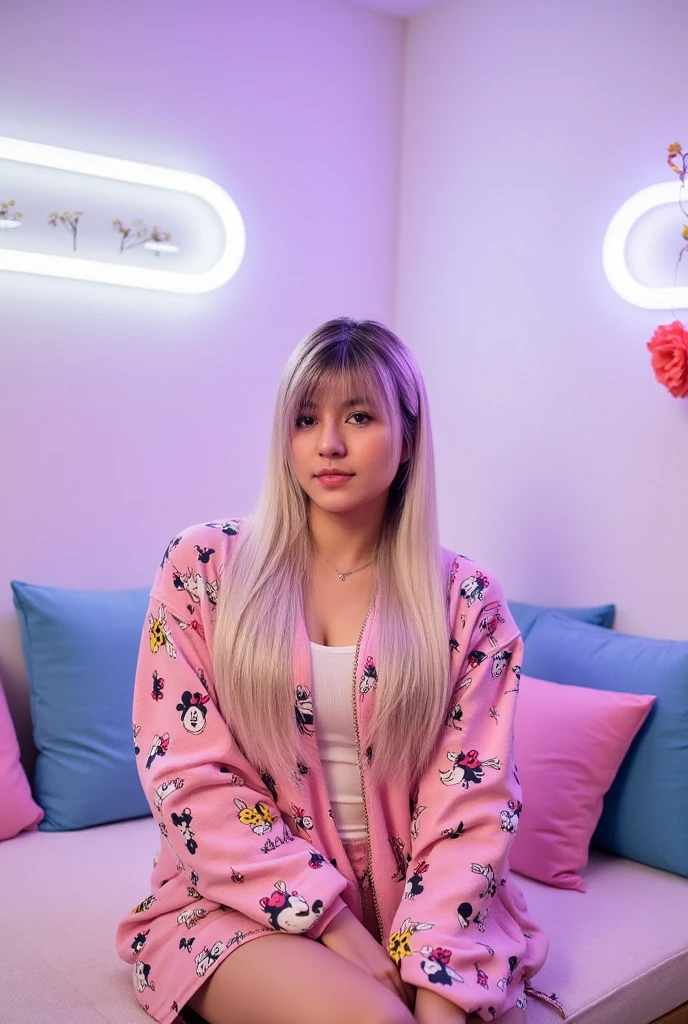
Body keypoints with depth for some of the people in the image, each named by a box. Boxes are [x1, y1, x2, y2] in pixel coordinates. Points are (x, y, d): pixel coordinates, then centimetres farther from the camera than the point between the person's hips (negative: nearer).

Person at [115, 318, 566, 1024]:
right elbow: (187, 773, -6)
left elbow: (472, 801, -4)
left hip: (420, 904, 2)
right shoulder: (203, 567, -3)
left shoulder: (465, 600, 0)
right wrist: (334, 922, -12)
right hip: (251, 902, -1)